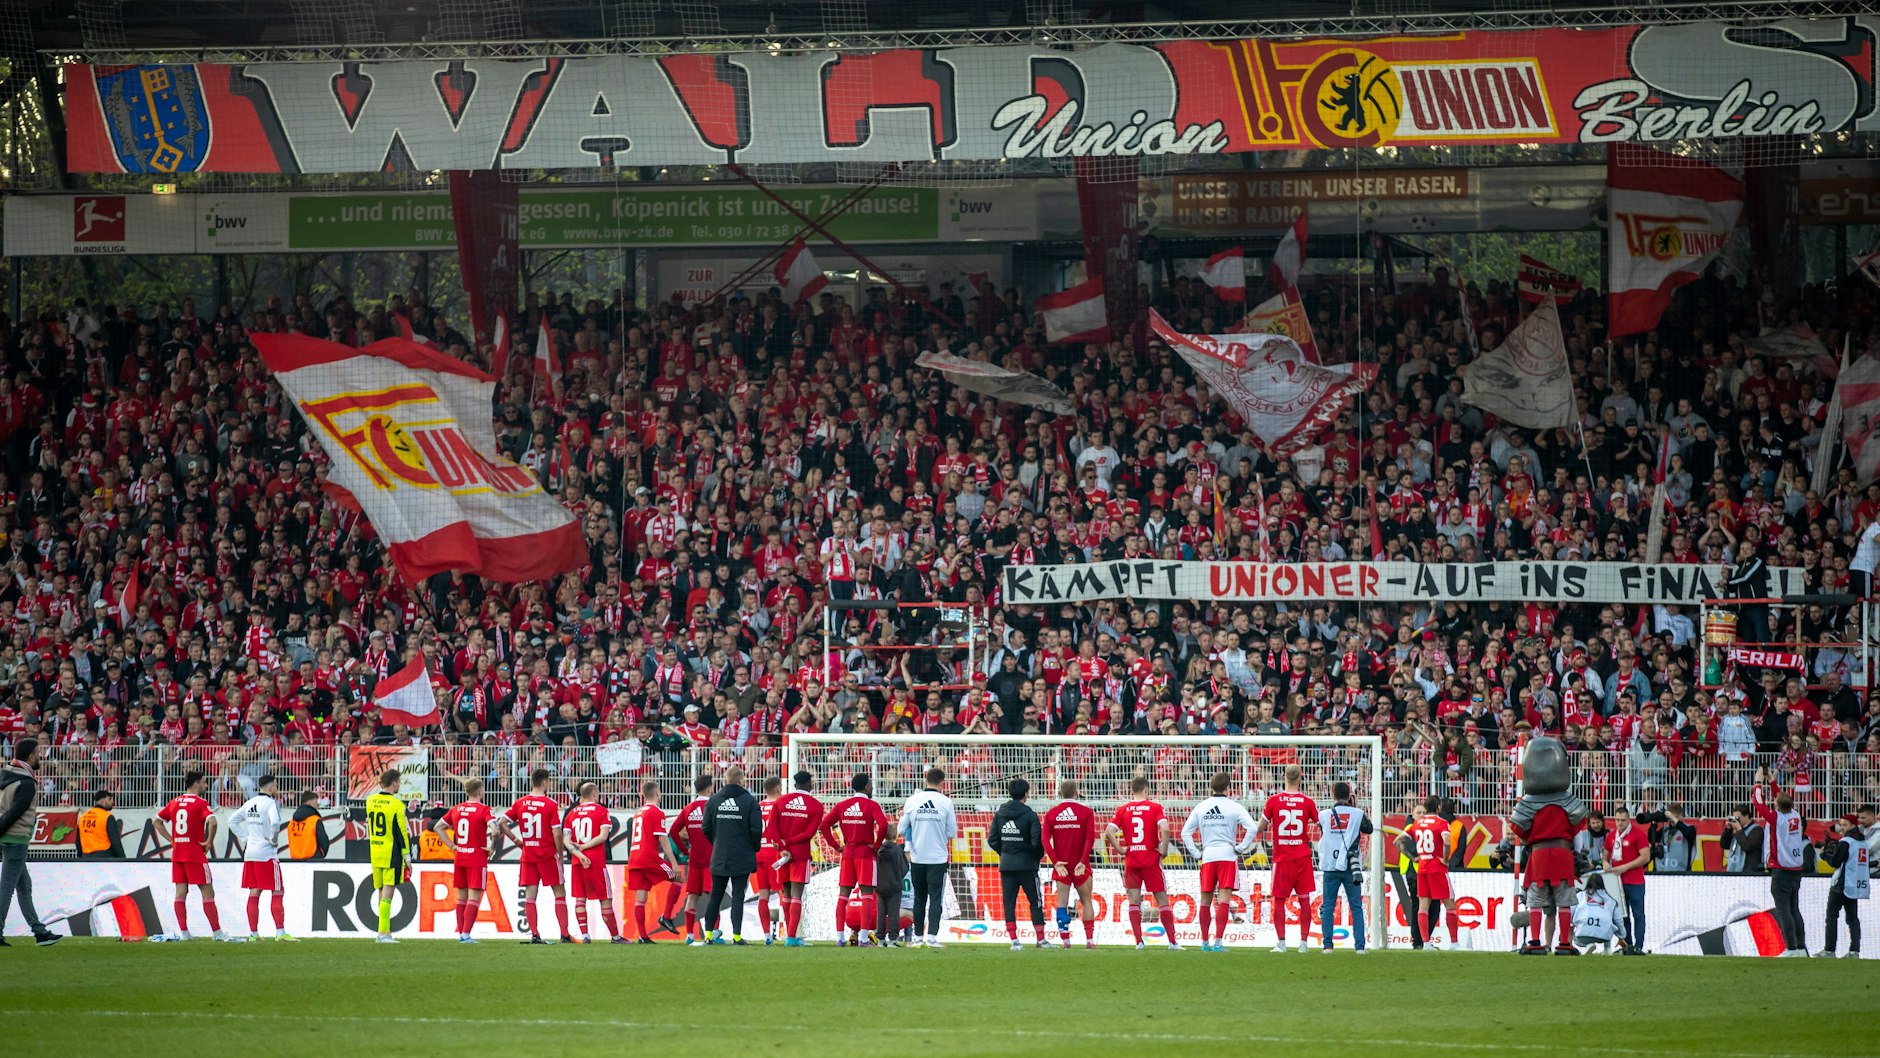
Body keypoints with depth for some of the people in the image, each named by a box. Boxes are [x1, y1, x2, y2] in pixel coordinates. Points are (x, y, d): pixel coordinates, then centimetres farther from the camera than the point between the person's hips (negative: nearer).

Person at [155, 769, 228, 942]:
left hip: (177, 853, 6)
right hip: (195, 855, -6)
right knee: (207, 892, -1)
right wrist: (209, 842, -11)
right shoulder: (200, 804, -10)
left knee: (181, 892, 7)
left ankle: (183, 932, 5)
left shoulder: (175, 802, 10)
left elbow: (157, 821, 14)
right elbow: (212, 822, -26)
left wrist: (171, 840, 12)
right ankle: (217, 932, 0)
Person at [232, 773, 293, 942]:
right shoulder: (270, 803, -11)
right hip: (267, 854, -7)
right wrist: (273, 839, -11)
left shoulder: (249, 803, 12)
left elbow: (233, 821, 19)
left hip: (250, 853, 7)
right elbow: (275, 822, -27)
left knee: (254, 893, 10)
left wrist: (244, 838, 15)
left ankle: (253, 933, 10)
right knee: (276, 893, -2)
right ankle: (280, 932, -6)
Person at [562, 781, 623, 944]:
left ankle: (584, 934, 0)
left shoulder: (571, 813, 10)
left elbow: (566, 840, 0)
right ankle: (615, 936, 5)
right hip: (596, 861, -4)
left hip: (576, 861, 4)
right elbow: (603, 836, -12)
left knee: (580, 898, 7)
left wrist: (579, 854, -9)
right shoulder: (601, 810, -1)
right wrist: (582, 847, -8)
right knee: (605, 899, 2)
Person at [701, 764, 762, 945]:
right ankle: (736, 935, -7)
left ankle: (709, 933, 10)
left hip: (719, 857, 3)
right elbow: (756, 829, -10)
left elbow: (706, 829, 5)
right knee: (738, 896, -1)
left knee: (715, 896, 12)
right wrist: (754, 848, 8)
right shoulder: (750, 801, -7)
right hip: (742, 859, -3)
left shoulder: (713, 800, 3)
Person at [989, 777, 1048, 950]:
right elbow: (1037, 840, -15)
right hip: (1026, 864, -3)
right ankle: (1041, 939, 10)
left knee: (1009, 903, 5)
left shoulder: (999, 814, 2)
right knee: (1035, 902, 7)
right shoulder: (1029, 815, -11)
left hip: (1006, 865, 3)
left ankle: (1014, 940, -1)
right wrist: (1038, 856, 5)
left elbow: (992, 840, 2)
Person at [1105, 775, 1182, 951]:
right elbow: (1164, 829, -19)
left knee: (1134, 901, 6)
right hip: (1151, 860, -1)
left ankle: (1138, 941, -2)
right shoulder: (1155, 807, -4)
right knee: (1162, 900, 5)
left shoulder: (1123, 809, 2)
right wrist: (1164, 849, -7)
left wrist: (1119, 850, 0)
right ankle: (1172, 941, 4)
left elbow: (1108, 832, -8)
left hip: (1131, 861, 1)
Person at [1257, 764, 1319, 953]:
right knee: (1304, 899, 6)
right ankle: (1304, 941, 4)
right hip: (1303, 856, 1)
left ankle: (1281, 942, -4)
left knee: (1279, 900, 3)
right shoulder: (1307, 802, -3)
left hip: (1281, 857, -1)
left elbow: (1261, 827, 2)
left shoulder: (1273, 801, -4)